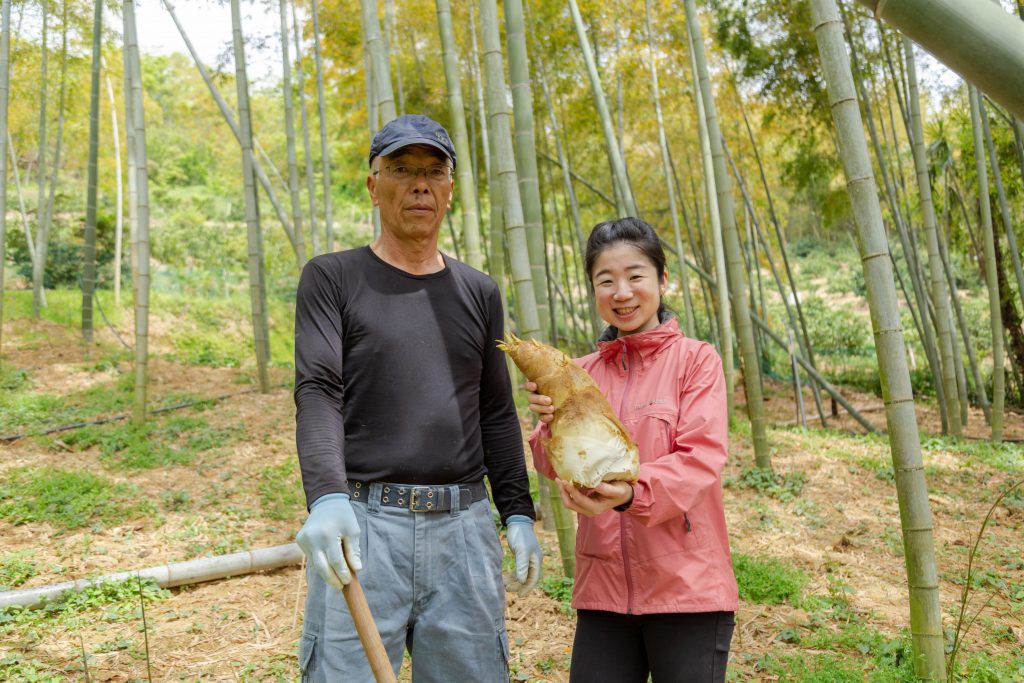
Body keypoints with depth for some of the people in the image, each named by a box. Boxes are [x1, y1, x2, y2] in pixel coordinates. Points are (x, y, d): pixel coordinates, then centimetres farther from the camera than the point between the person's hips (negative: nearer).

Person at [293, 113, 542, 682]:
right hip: (362, 525, -3)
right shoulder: (332, 278, 4)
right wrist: (326, 497, -23)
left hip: (463, 525, 3)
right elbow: (318, 393, -7)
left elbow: (496, 412, 15)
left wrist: (518, 511, 9)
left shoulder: (479, 292, 14)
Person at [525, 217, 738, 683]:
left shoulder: (696, 360, -2)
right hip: (603, 590, 3)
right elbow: (558, 469, 0)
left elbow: (701, 459, -13)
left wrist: (632, 493, -31)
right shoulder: (582, 373, 8)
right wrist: (551, 423, -22)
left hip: (686, 588, -3)